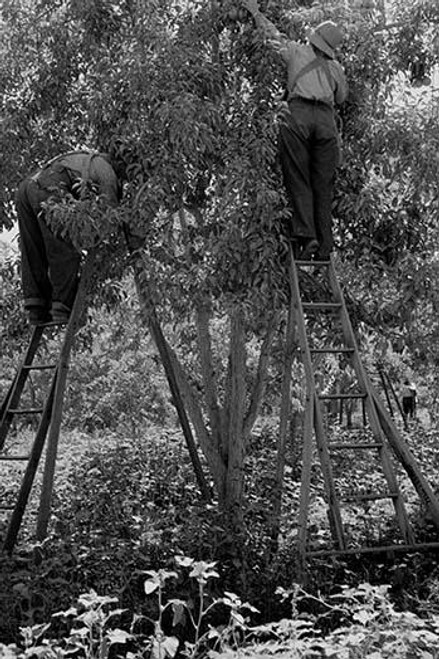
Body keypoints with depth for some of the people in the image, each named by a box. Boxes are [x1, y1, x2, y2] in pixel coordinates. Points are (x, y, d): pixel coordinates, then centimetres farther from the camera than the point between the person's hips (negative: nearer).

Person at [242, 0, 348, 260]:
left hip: (299, 114, -2)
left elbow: (274, 34, 29)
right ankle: (325, 245, -1)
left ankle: (305, 234, -17)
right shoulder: (336, 68, 23)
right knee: (323, 185, 3)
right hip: (327, 118, 3)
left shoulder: (297, 51, 17)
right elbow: (342, 97, 34)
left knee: (298, 180, -3)